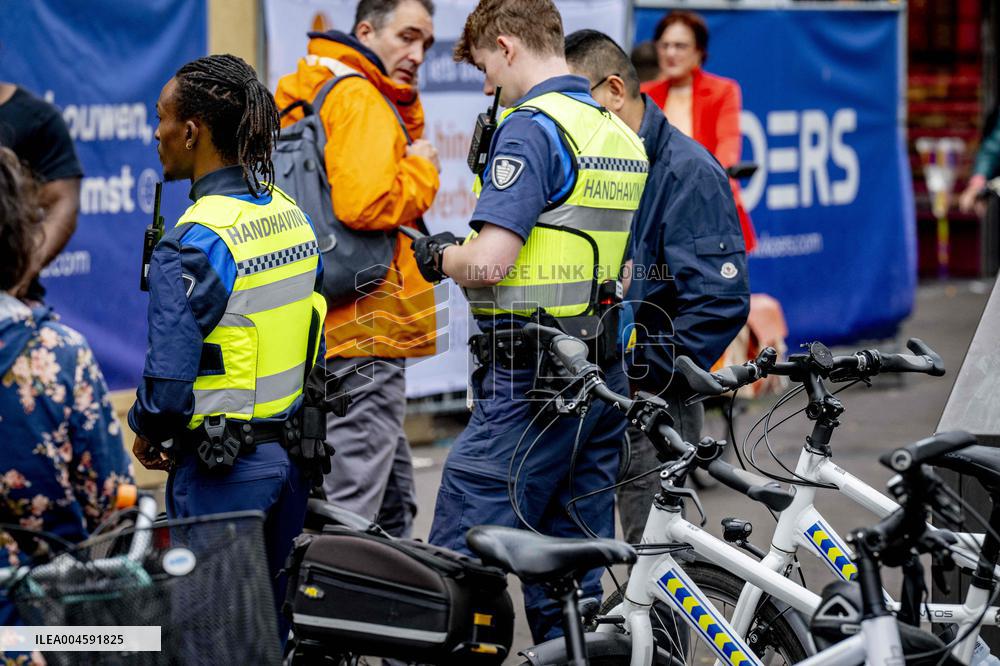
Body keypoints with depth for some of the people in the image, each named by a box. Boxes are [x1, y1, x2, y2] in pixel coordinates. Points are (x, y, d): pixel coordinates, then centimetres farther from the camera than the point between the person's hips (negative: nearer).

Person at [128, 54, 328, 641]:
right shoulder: (291, 215, 5)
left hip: (222, 468, -8)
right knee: (275, 624, 16)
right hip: (292, 450, 8)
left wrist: (148, 434, -1)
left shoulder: (193, 244, -19)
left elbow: (169, 379, -20)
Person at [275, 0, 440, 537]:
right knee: (349, 512, -10)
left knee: (394, 510, 20)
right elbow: (366, 202, -28)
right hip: (366, 330, -11)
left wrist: (407, 111, 8)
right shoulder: (359, 99, -13)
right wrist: (422, 171, -10)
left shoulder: (306, 96, 19)